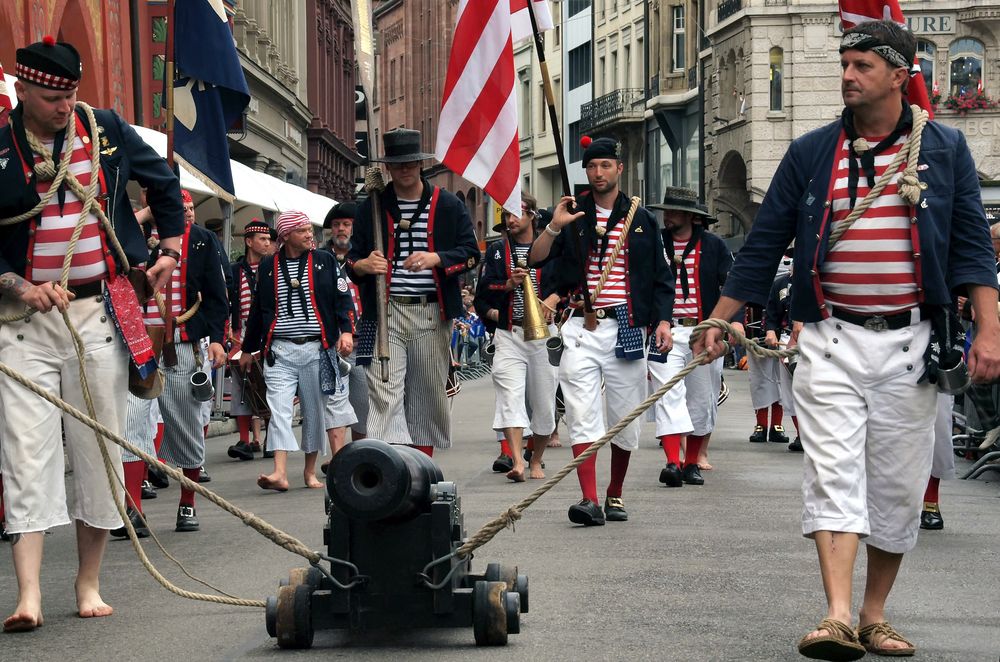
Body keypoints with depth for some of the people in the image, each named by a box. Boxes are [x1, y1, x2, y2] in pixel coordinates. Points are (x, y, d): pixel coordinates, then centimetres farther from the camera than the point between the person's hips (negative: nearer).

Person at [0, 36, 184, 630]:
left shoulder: (107, 131, 5)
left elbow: (165, 182, 21)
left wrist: (170, 249, 16)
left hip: (99, 313, 2)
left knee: (100, 450, 5)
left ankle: (89, 584, 16)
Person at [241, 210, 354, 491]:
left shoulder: (325, 261, 6)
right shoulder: (268, 266, 8)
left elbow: (342, 298, 4)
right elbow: (258, 309, 14)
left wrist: (346, 331, -11)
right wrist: (248, 349, 17)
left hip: (316, 349, 0)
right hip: (279, 350, 0)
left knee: (314, 410, 6)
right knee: (279, 408, -12)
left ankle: (310, 471, 18)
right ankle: (280, 473, -19)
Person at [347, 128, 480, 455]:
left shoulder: (449, 205, 8)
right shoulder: (370, 208, 12)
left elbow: (471, 252, 4)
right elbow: (352, 259, 16)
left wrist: (436, 259, -14)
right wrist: (363, 265, -9)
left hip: (432, 314, 1)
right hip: (385, 313, 0)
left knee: (429, 395, 6)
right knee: (384, 396, -12)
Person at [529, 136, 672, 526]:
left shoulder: (641, 220, 11)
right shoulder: (573, 216, 8)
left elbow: (660, 277, 12)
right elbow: (536, 260, -1)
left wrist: (662, 320, 0)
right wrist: (553, 227, -17)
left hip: (627, 328, 1)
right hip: (582, 329, -1)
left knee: (625, 419, 6)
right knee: (582, 416, -12)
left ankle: (615, 495, 22)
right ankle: (589, 500, -16)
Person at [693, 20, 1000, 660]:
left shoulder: (945, 148, 5)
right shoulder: (810, 153, 6)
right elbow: (763, 246, 9)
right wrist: (718, 322, 5)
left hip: (908, 343, 1)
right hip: (831, 341, 0)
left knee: (897, 485, 6)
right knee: (833, 474, -12)